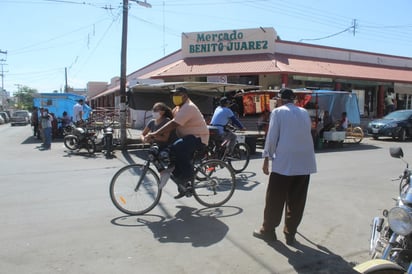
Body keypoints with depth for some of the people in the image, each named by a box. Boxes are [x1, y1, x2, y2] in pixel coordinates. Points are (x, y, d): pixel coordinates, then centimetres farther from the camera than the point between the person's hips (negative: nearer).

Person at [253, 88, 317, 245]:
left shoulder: (278, 112, 1)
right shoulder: (305, 112, 14)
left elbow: (272, 137, -3)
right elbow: (306, 134, 15)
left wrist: (266, 159, 2)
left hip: (284, 161, -4)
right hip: (305, 162, 5)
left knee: (275, 198, 7)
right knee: (297, 200, 10)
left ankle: (268, 230, 19)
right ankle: (290, 234, 18)